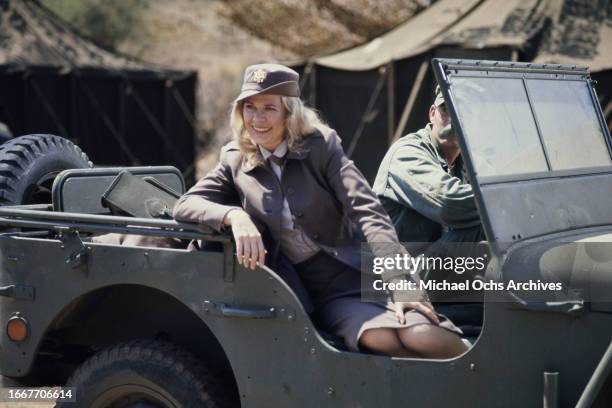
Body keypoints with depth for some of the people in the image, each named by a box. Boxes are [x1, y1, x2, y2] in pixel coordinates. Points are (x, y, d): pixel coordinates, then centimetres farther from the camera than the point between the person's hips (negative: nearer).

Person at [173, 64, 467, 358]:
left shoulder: (321, 146, -1)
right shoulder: (235, 160, 7)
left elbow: (367, 212, -9)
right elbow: (184, 205, -2)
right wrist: (234, 215, -23)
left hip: (355, 276, -1)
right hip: (301, 289, 1)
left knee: (425, 338, -29)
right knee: (380, 338, -31)